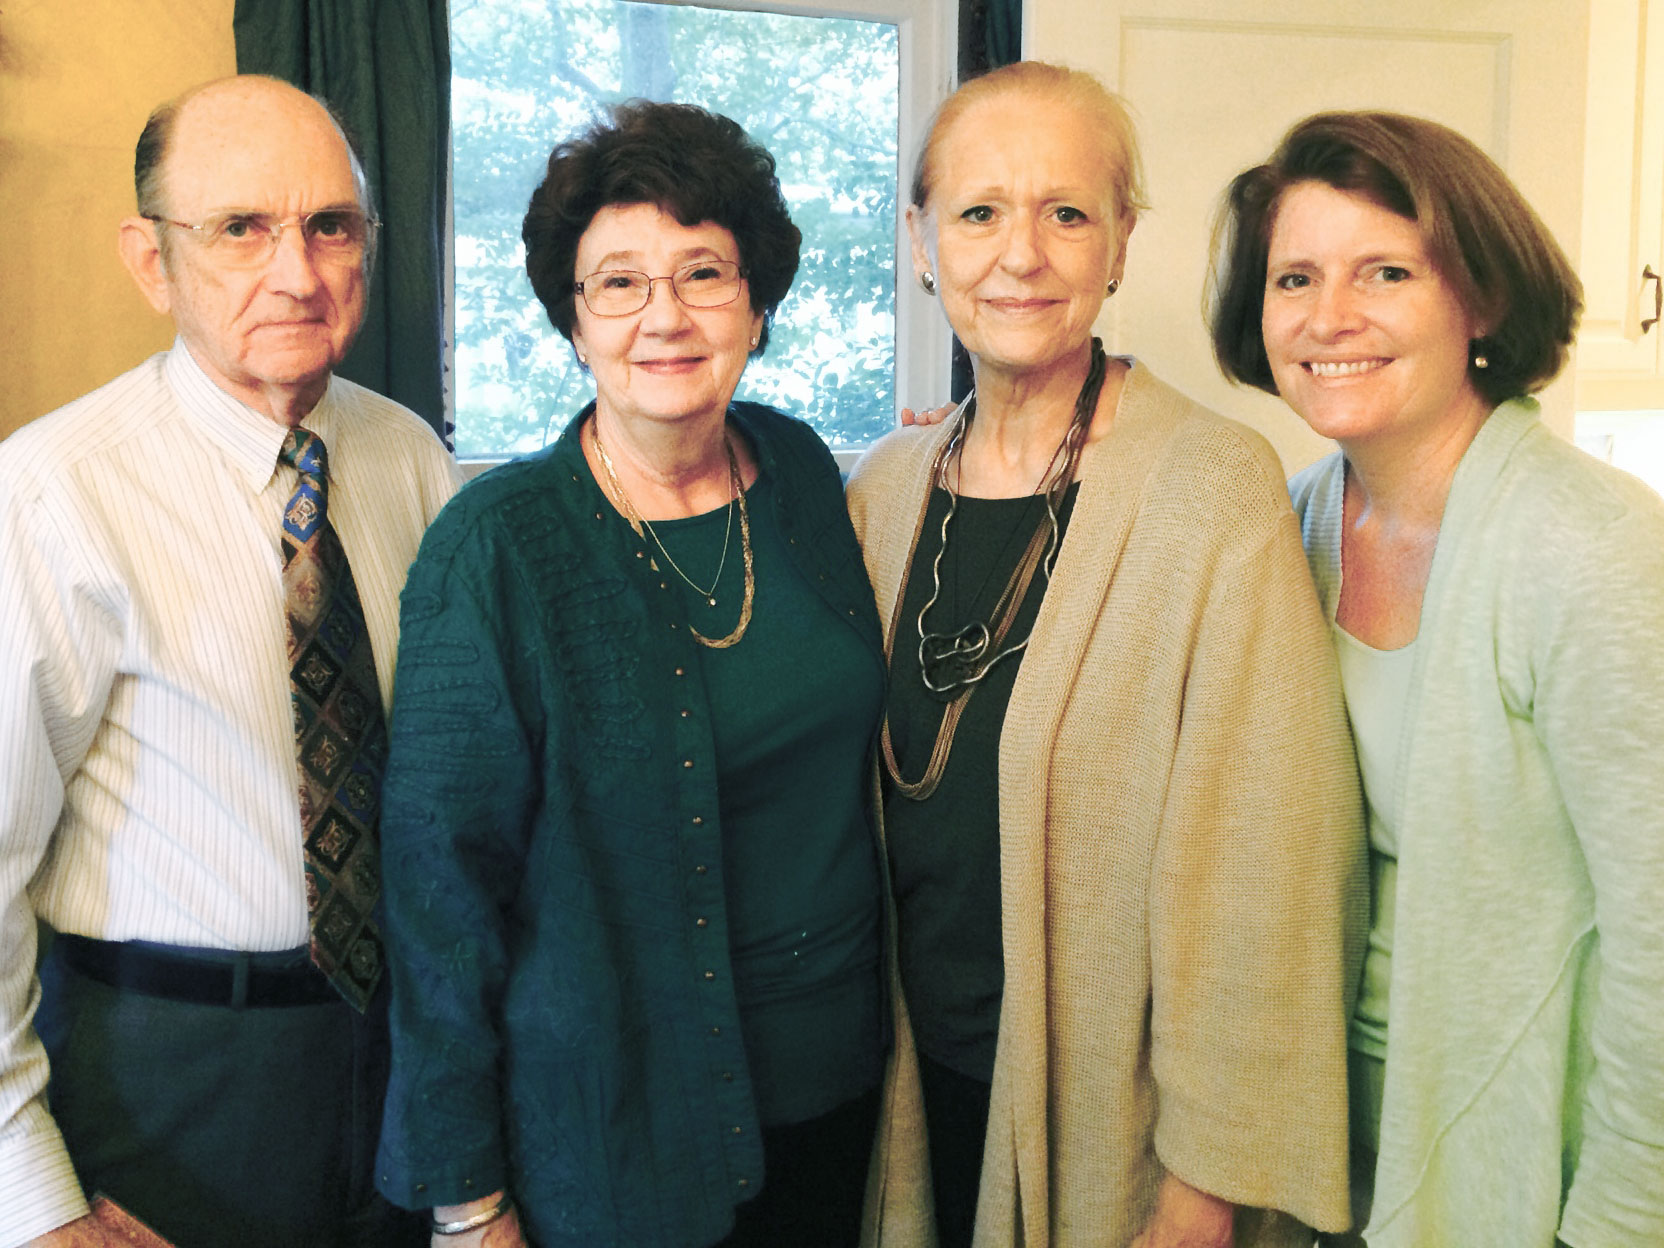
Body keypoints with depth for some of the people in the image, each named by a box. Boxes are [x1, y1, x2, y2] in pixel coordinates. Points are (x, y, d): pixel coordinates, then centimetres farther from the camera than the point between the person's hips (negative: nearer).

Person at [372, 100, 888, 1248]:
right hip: (613, 1121, -4)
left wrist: (871, 1000, 9)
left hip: (838, 1073, 5)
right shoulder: (497, 547, -18)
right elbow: (442, 880, -14)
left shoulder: (799, 470, -3)